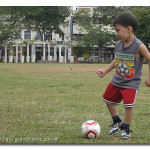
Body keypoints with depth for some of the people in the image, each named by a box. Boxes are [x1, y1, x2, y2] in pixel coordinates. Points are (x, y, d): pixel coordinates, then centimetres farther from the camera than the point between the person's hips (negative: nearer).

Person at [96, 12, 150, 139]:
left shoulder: (139, 46, -20)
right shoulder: (118, 45, -2)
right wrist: (105, 71, 7)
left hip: (131, 82, -6)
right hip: (117, 80, 7)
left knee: (129, 105, -17)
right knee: (108, 100, 14)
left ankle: (126, 129, 5)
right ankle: (117, 122, 36)